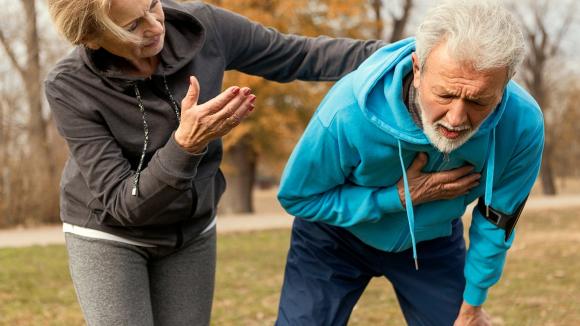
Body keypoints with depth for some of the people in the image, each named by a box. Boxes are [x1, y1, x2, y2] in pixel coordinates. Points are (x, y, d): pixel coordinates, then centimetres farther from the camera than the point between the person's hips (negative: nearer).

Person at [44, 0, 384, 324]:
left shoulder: (199, 27, -19)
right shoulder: (70, 87, -26)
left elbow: (301, 56, -5)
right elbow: (121, 203, -27)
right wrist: (185, 145, -41)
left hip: (191, 230, 3)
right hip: (110, 235, -3)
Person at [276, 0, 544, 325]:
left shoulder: (523, 126, -30)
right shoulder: (348, 112, -37)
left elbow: (496, 221, -10)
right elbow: (296, 197, -20)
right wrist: (398, 198, -29)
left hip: (433, 241, 2)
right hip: (338, 235, -2)